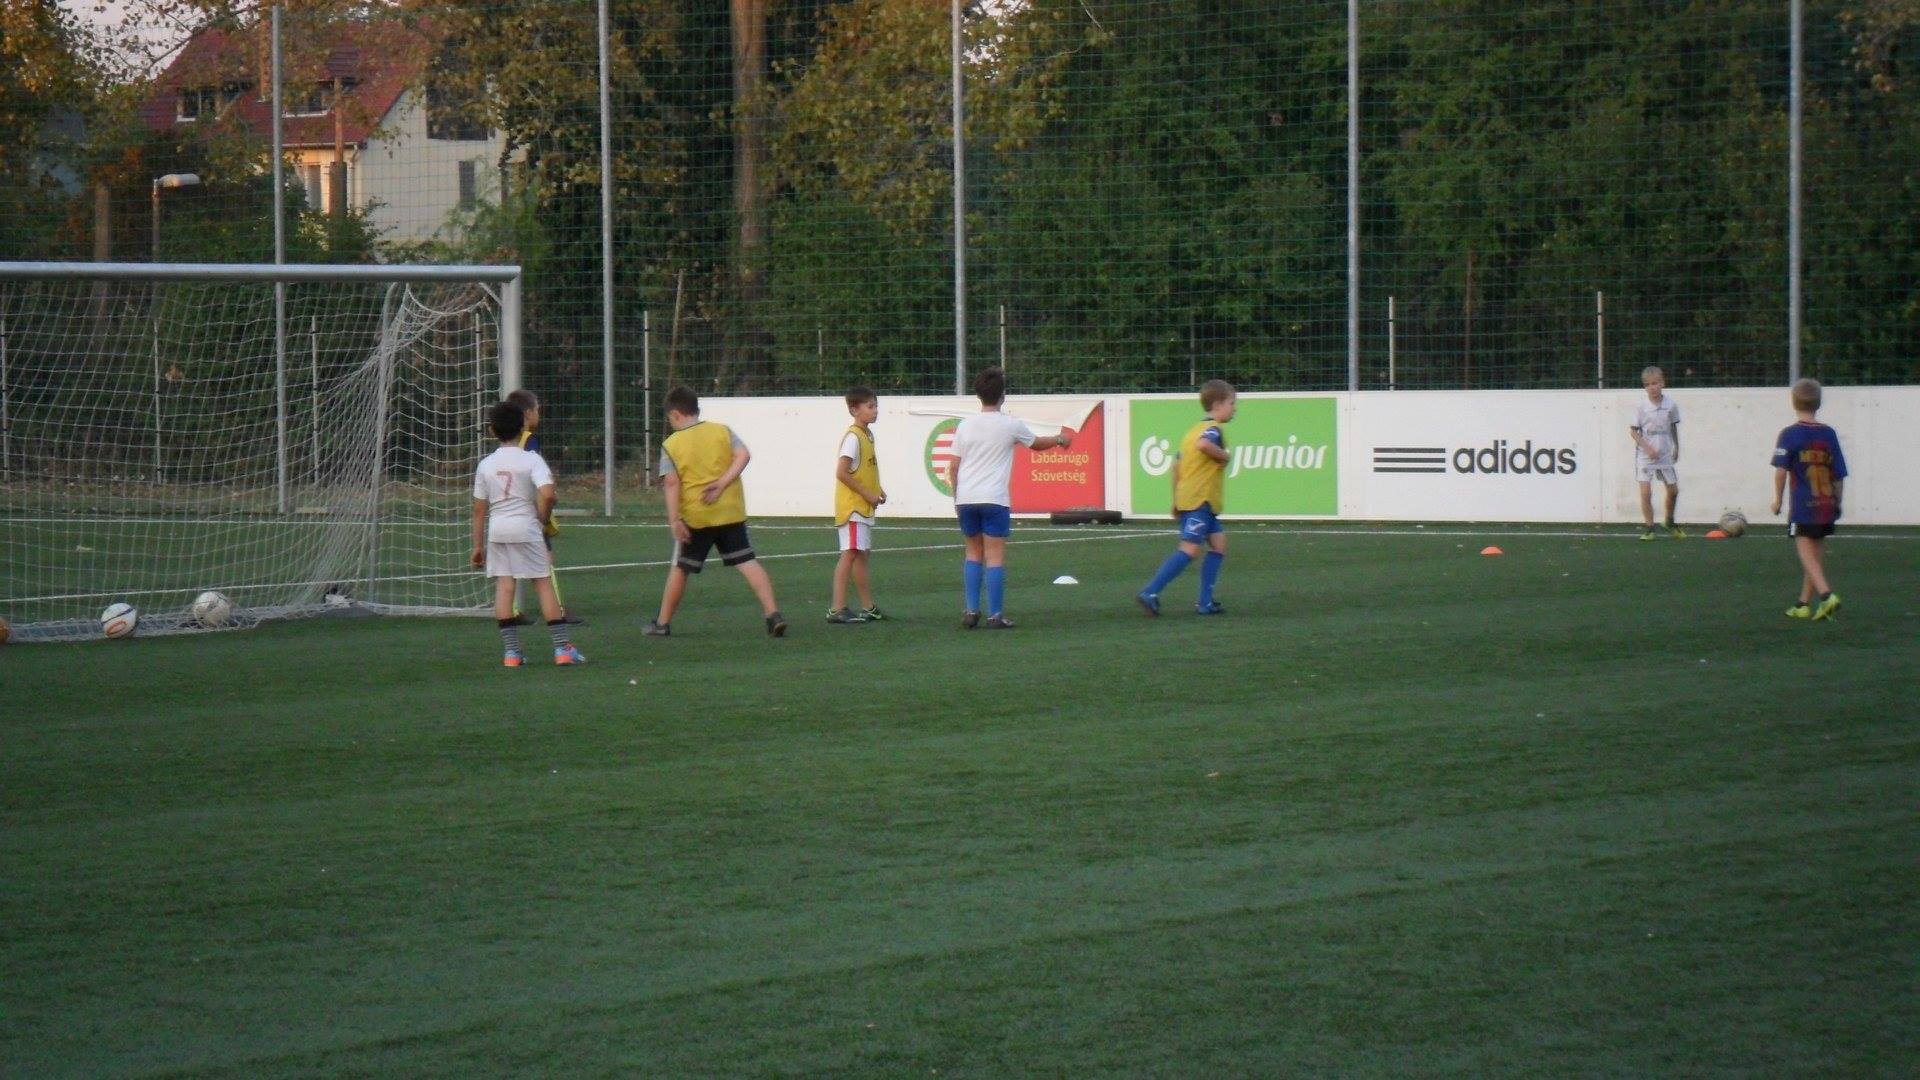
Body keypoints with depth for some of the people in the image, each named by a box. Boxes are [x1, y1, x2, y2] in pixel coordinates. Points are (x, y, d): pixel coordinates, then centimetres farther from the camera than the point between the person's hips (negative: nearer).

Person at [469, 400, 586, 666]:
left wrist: (478, 545, 14)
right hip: (525, 527, -3)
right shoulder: (531, 460, -6)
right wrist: (544, 518, -2)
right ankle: (562, 648, 1)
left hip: (496, 528, 3)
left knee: (503, 585, 3)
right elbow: (547, 494, -21)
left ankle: (512, 651, -1)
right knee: (544, 584, 3)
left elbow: (479, 509, 7)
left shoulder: (486, 464, 5)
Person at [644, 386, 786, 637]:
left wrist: (675, 520, -13)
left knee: (679, 569, 11)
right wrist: (722, 484, -9)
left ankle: (663, 623, 19)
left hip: (695, 516, -2)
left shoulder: (670, 445, -2)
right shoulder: (723, 431, 5)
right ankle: (773, 615, -12)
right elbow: (743, 455, -7)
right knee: (748, 563, 0)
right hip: (731, 513, 2)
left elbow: (672, 484, -9)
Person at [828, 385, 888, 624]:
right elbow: (842, 472, -22)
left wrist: (876, 490, 6)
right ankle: (837, 609, -13)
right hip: (852, 506, -10)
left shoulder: (867, 434, 13)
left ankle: (869, 608, 22)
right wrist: (867, 494, -18)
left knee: (861, 554, 15)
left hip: (864, 506, 10)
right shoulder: (853, 437, -16)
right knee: (851, 553, -11)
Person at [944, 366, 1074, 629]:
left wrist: (956, 497, 18)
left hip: (966, 498, 4)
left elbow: (954, 466, 6)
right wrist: (1061, 439, 34)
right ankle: (995, 615, -1)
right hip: (995, 499, -4)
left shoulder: (965, 425, 4)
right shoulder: (1010, 425, -3)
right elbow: (1038, 444, 15)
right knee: (995, 556, 0)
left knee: (974, 553, 16)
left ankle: (971, 611, 9)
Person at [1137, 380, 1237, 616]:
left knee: (1218, 543, 12)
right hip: (1199, 499, -10)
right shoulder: (1213, 429, -9)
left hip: (1187, 497, 10)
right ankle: (1150, 593, -16)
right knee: (1190, 549, -13)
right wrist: (1223, 455, -16)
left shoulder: (1194, 430, 19)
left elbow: (1177, 465, 22)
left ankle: (1205, 602, 8)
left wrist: (1176, 500, 25)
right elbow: (1203, 444, -34)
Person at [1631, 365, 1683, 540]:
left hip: (1666, 455, 3)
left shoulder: (1670, 406, -1)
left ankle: (1670, 524, 32)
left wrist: (1676, 448, 18)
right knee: (1646, 492, -11)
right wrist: (1647, 448, -16)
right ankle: (1649, 528, -1)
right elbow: (1633, 430, -6)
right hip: (1645, 457, -3)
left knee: (1673, 490, 10)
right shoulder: (1642, 407, -8)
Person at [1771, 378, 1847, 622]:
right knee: (1817, 553, 14)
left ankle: (1826, 594, -26)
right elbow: (1840, 475, 7)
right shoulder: (1829, 434, 5)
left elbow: (1781, 470, -14)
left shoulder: (1790, 434, -8)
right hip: (1827, 506, 5)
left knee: (1807, 554, -6)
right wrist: (1837, 503, 18)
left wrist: (1778, 499, -2)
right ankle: (1804, 604, 22)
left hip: (1803, 507, -5)